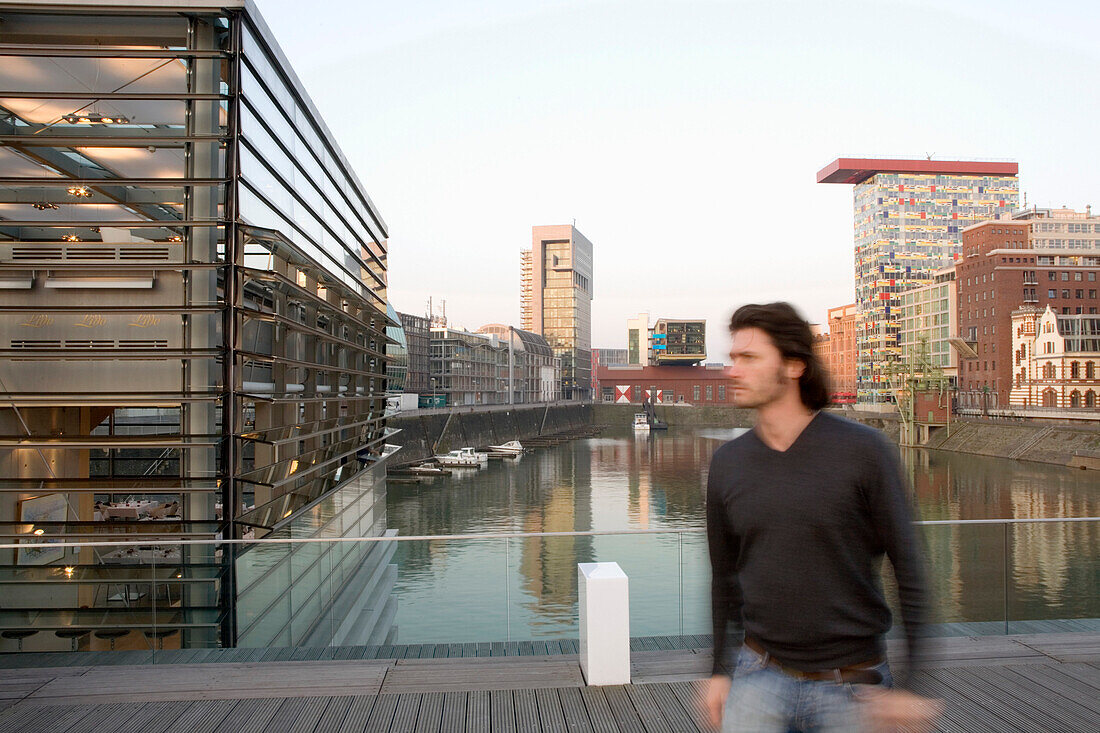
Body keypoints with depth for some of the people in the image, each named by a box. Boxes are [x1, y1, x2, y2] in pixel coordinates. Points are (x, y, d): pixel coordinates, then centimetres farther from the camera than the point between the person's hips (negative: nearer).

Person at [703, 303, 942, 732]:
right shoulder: (727, 463, 0)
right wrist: (721, 670, 12)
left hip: (852, 686, -2)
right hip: (760, 679, 2)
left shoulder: (864, 450, -10)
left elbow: (908, 568, -6)